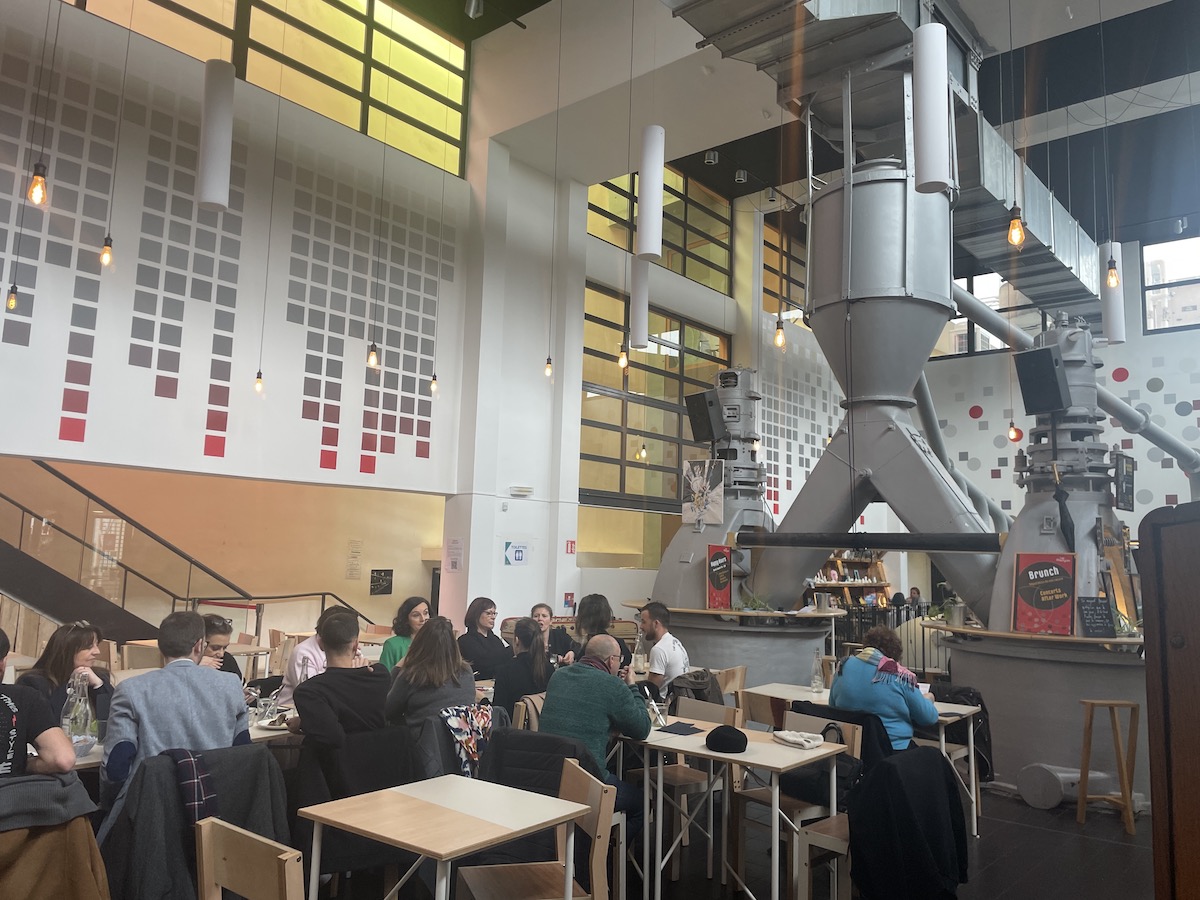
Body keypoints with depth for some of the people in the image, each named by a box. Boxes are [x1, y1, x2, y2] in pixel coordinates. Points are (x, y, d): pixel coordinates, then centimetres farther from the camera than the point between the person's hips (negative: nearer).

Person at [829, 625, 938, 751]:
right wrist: (927, 700, 19)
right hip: (894, 749, -5)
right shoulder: (899, 675, -12)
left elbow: (832, 705, 13)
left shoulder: (844, 666, 0)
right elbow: (929, 718, -3)